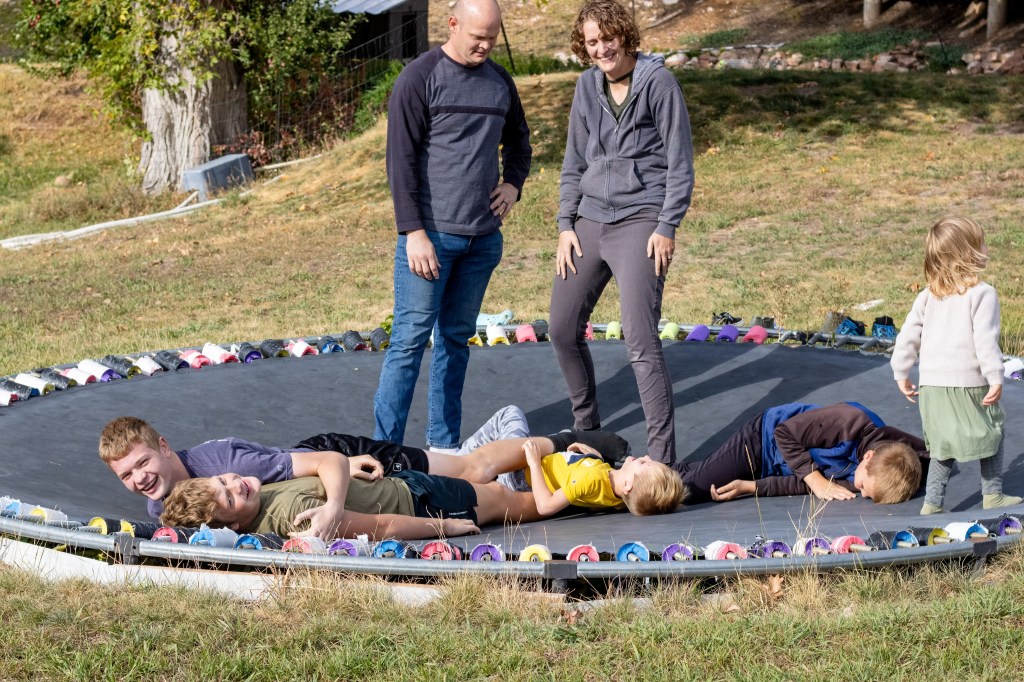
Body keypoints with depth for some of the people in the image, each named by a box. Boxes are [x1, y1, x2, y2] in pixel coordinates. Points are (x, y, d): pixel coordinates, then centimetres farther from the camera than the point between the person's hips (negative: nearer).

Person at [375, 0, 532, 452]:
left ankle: (444, 444, 18)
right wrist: (413, 232, -15)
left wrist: (513, 183, 9)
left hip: (483, 237, 6)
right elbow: (401, 159, -10)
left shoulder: (500, 82, 11)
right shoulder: (419, 78, -7)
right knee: (410, 338, -5)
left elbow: (518, 141, 29)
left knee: (456, 338, 11)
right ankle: (385, 444, 0)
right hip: (431, 234, -6)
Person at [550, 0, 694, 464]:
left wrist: (667, 227, -11)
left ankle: (661, 457, -10)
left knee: (640, 341, -14)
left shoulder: (658, 82, -6)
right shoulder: (588, 86, 10)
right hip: (589, 221, 6)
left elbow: (680, 162, -6)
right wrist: (566, 223, 8)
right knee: (563, 330, 9)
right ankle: (586, 429, 30)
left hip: (640, 223, -6)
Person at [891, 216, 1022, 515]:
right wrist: (995, 377, -17)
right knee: (992, 433, 15)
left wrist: (901, 373, 17)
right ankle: (992, 494, 18)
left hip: (931, 385, 5)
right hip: (969, 385, -5)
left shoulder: (928, 296, 8)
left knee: (943, 445, 17)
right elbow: (986, 340, -18)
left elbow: (908, 336, 9)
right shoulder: (982, 294, -10)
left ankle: (932, 502, 14)